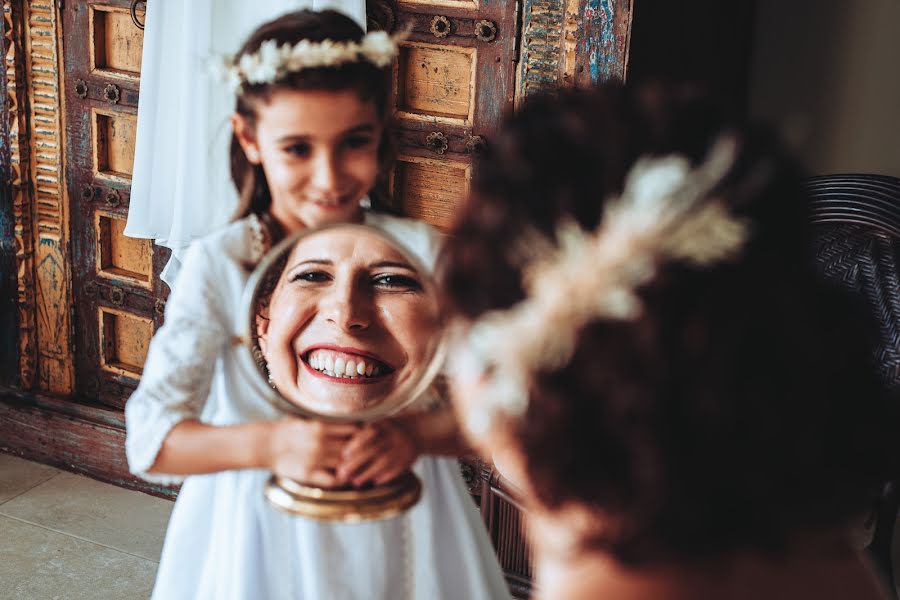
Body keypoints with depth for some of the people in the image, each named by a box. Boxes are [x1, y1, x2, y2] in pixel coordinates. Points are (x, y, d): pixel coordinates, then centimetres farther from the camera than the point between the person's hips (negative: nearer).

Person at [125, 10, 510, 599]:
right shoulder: (219, 264, -13)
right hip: (262, 536, -1)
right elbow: (150, 439, -15)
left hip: (400, 530, 1)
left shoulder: (420, 251, -10)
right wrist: (269, 444, -31)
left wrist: (415, 436, -28)